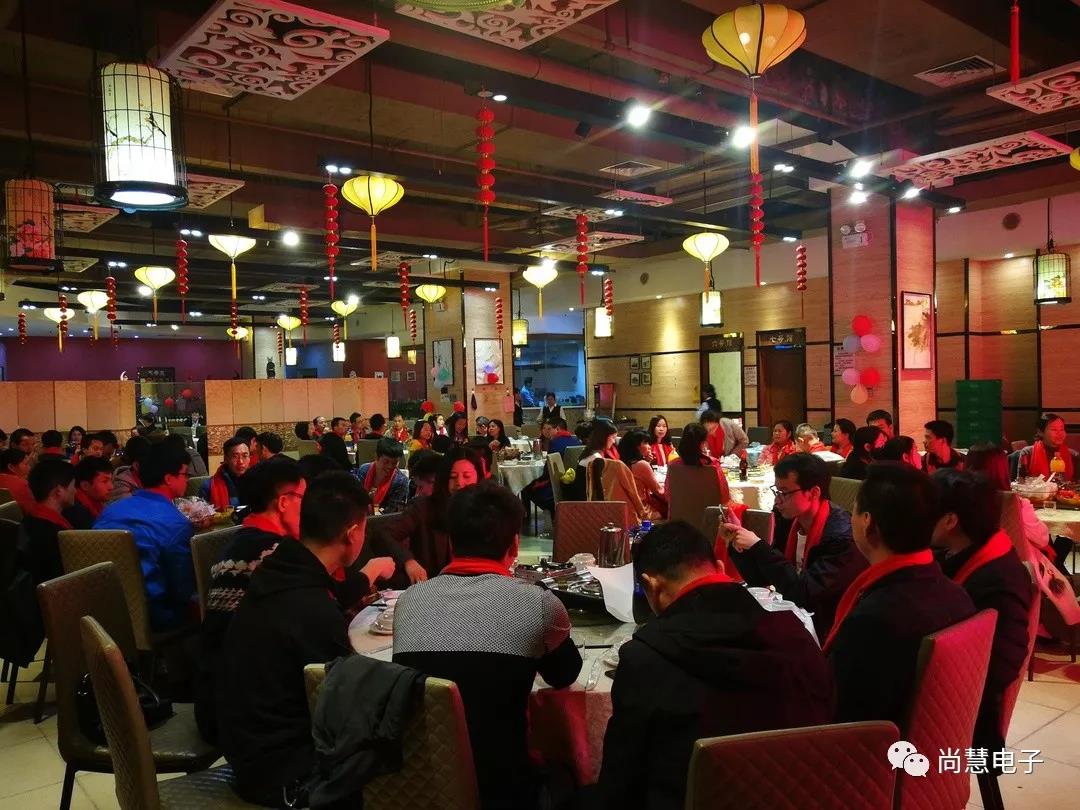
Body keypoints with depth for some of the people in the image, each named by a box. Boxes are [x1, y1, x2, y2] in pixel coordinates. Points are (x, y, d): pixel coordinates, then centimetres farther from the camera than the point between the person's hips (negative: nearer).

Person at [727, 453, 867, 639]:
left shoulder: (843, 537, -21)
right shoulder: (791, 520, -1)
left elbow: (804, 594, -26)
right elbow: (760, 580, 5)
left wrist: (758, 546, -26)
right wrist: (736, 541, -10)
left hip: (824, 630, -6)